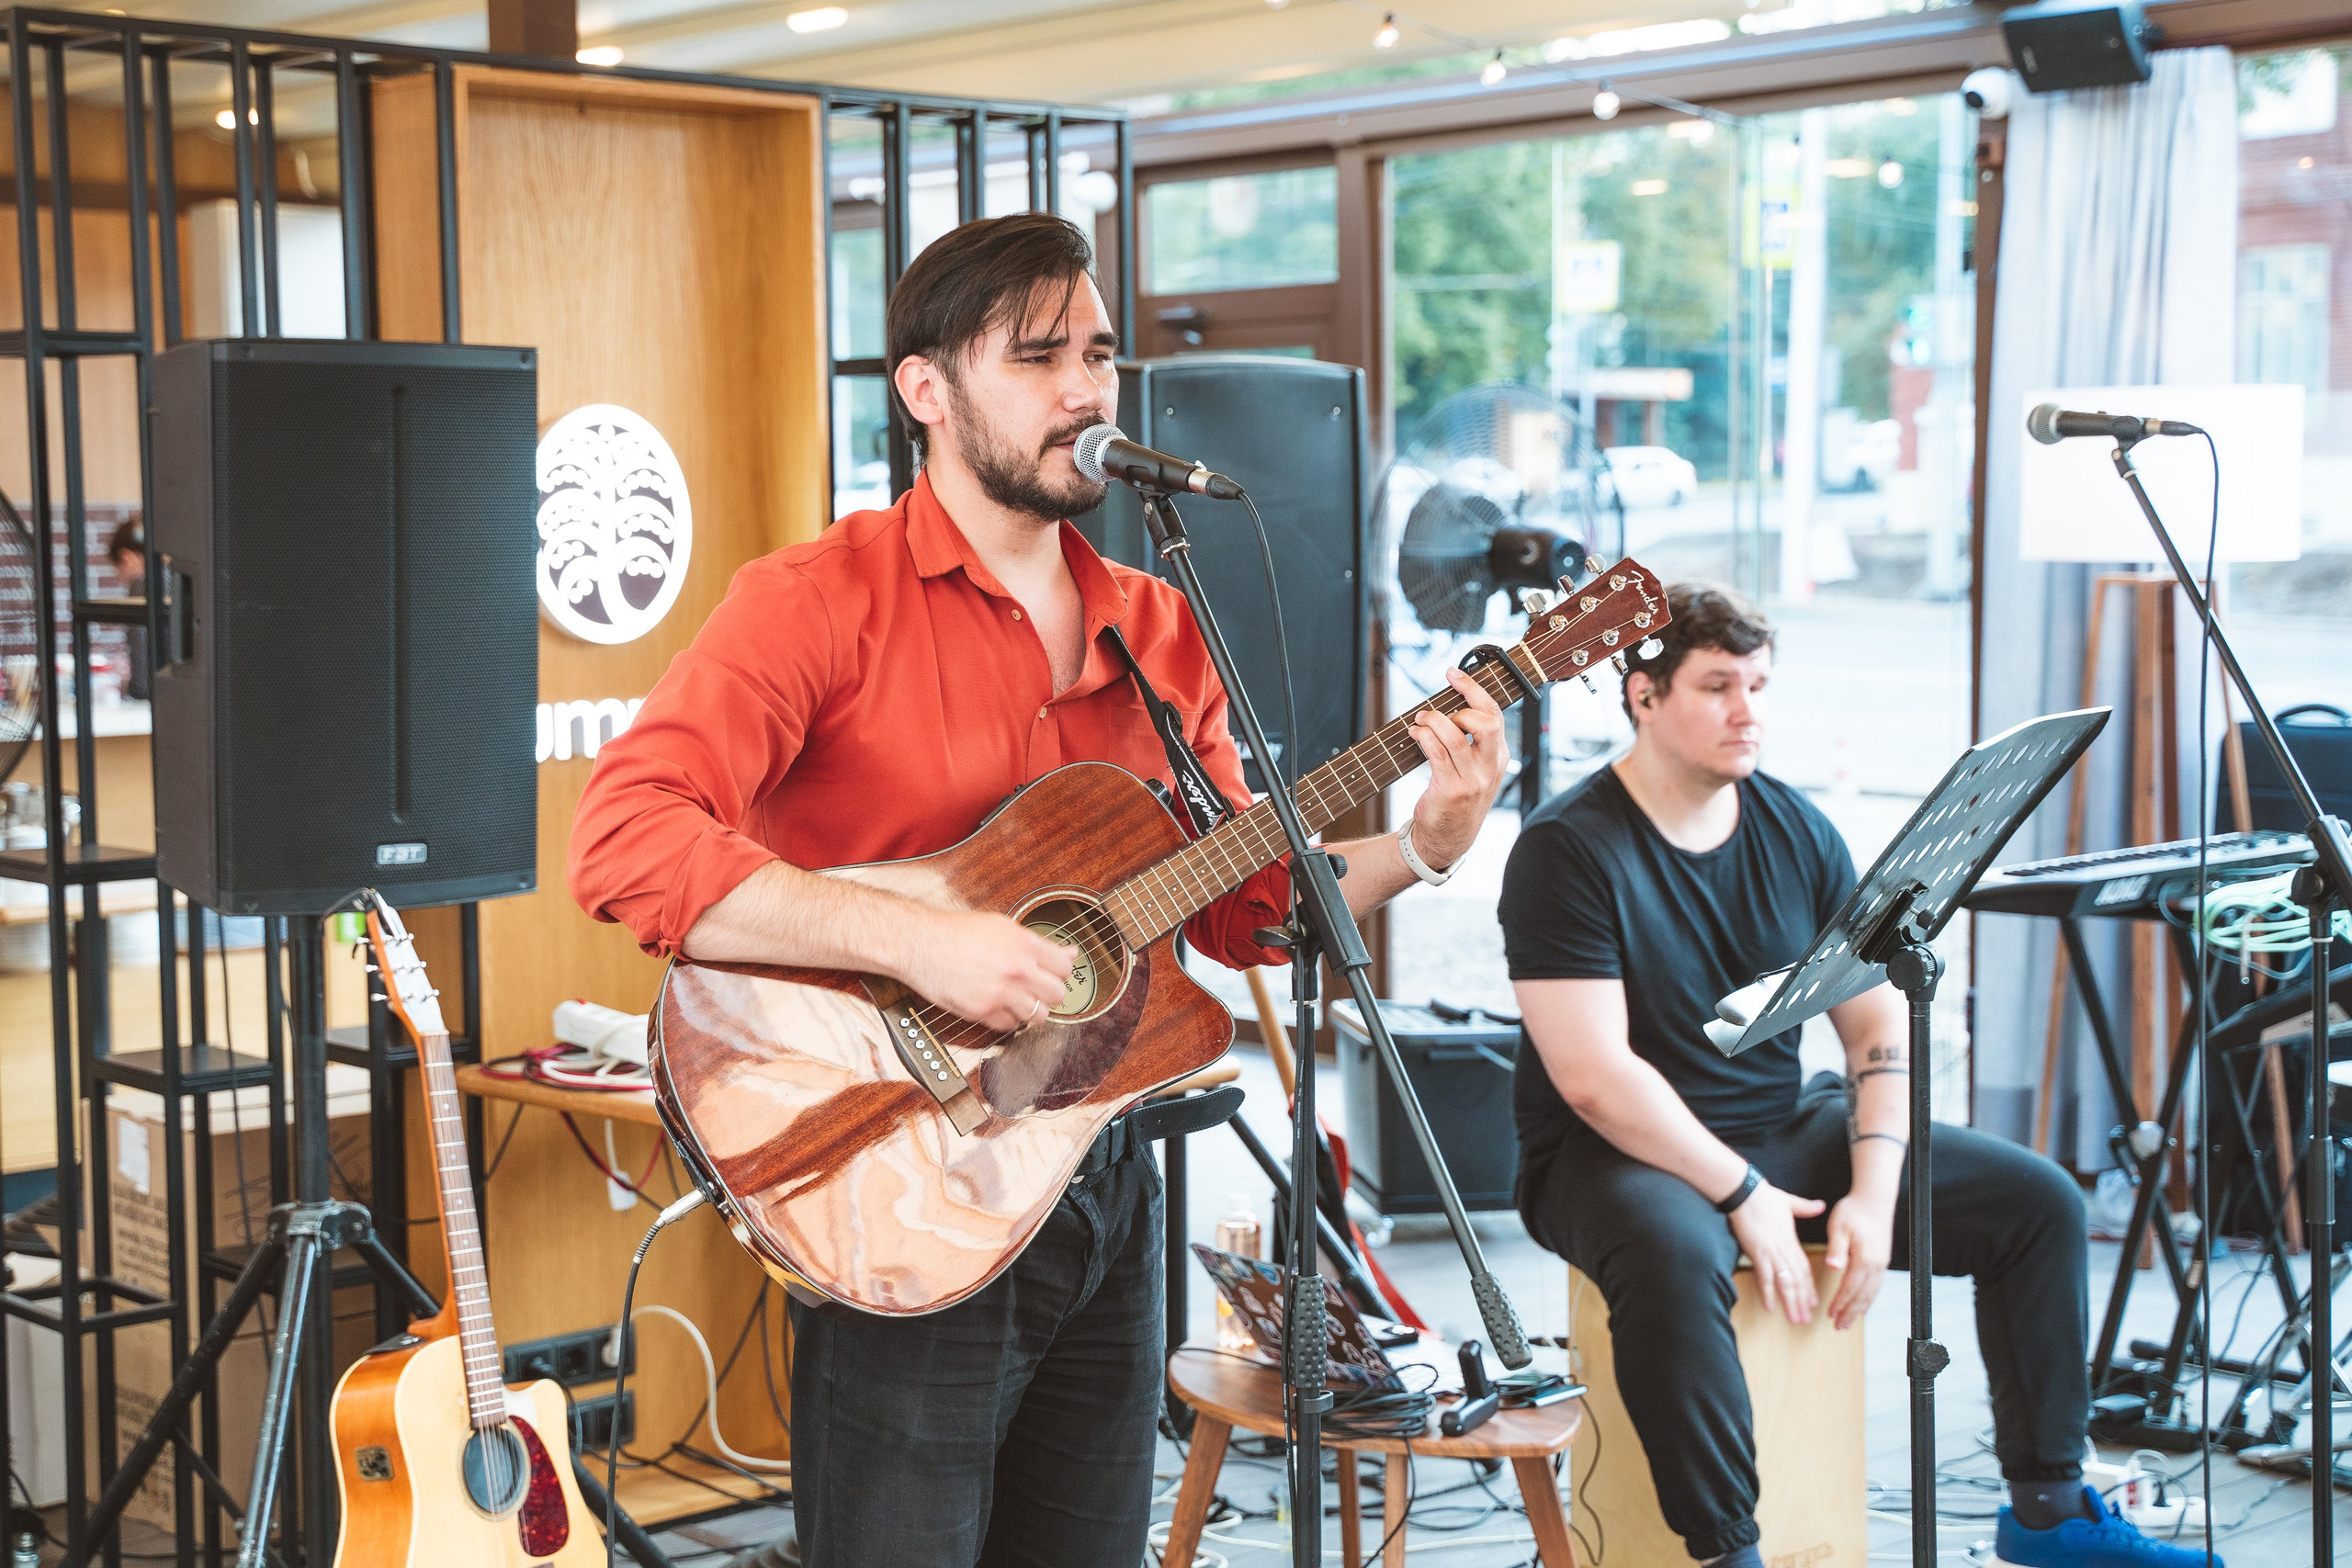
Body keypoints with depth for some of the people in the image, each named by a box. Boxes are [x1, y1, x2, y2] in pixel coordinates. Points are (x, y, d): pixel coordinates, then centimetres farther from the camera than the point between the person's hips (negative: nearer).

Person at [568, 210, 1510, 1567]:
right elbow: (626, 842, -25)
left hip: (1103, 1192, 6)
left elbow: (1244, 904, 13)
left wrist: (1421, 843, -3)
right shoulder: (823, 601, -12)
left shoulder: (1156, 632, 9)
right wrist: (918, 941, -30)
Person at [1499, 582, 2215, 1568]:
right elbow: (1593, 1075, -21)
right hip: (1621, 1154, -6)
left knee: (2039, 1200, -1)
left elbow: (1880, 1020, 5)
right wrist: (1743, 1195, -21)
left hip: (1787, 1126, 7)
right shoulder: (1568, 848, -14)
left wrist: (1872, 1191, -9)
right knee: (1674, 1256, -41)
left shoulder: (1795, 829, 6)